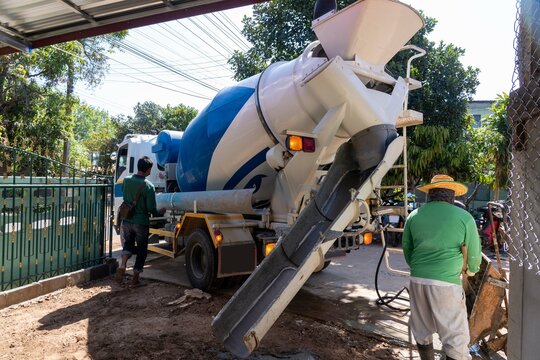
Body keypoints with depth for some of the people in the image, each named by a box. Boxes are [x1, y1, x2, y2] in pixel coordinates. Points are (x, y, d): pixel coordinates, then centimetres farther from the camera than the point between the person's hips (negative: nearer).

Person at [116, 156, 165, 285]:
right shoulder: (148, 186, -18)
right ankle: (135, 277, 17)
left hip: (127, 220, 4)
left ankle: (122, 266, 2)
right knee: (142, 250, 13)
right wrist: (160, 212, 4)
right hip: (141, 223, -4)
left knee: (128, 243, 25)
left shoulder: (126, 180, -3)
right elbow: (151, 208, -15)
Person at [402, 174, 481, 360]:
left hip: (417, 280, 4)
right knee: (455, 338, 6)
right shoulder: (463, 217, -3)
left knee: (422, 332, 19)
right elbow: (474, 254, 3)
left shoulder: (414, 216, 7)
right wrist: (470, 271, 24)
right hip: (446, 283, -4)